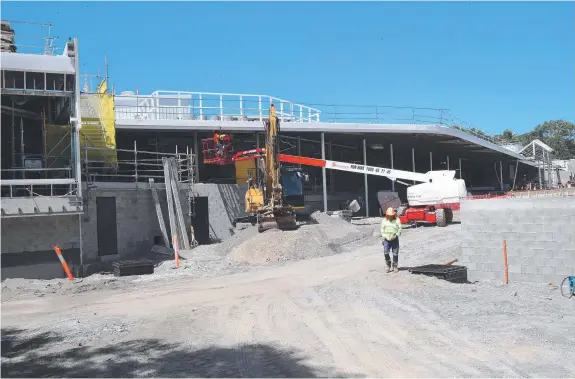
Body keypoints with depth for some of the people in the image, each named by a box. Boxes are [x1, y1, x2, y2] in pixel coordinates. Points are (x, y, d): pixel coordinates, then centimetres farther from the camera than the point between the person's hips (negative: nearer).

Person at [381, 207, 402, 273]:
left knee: (395, 253, 3)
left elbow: (399, 229, -3)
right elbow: (382, 229, 12)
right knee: (386, 253, -8)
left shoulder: (397, 220, -2)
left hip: (394, 239, -2)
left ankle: (395, 267, 18)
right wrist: (383, 236, 1)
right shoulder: (384, 221, 6)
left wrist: (396, 236, -16)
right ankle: (388, 266, 10)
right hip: (386, 239, 2)